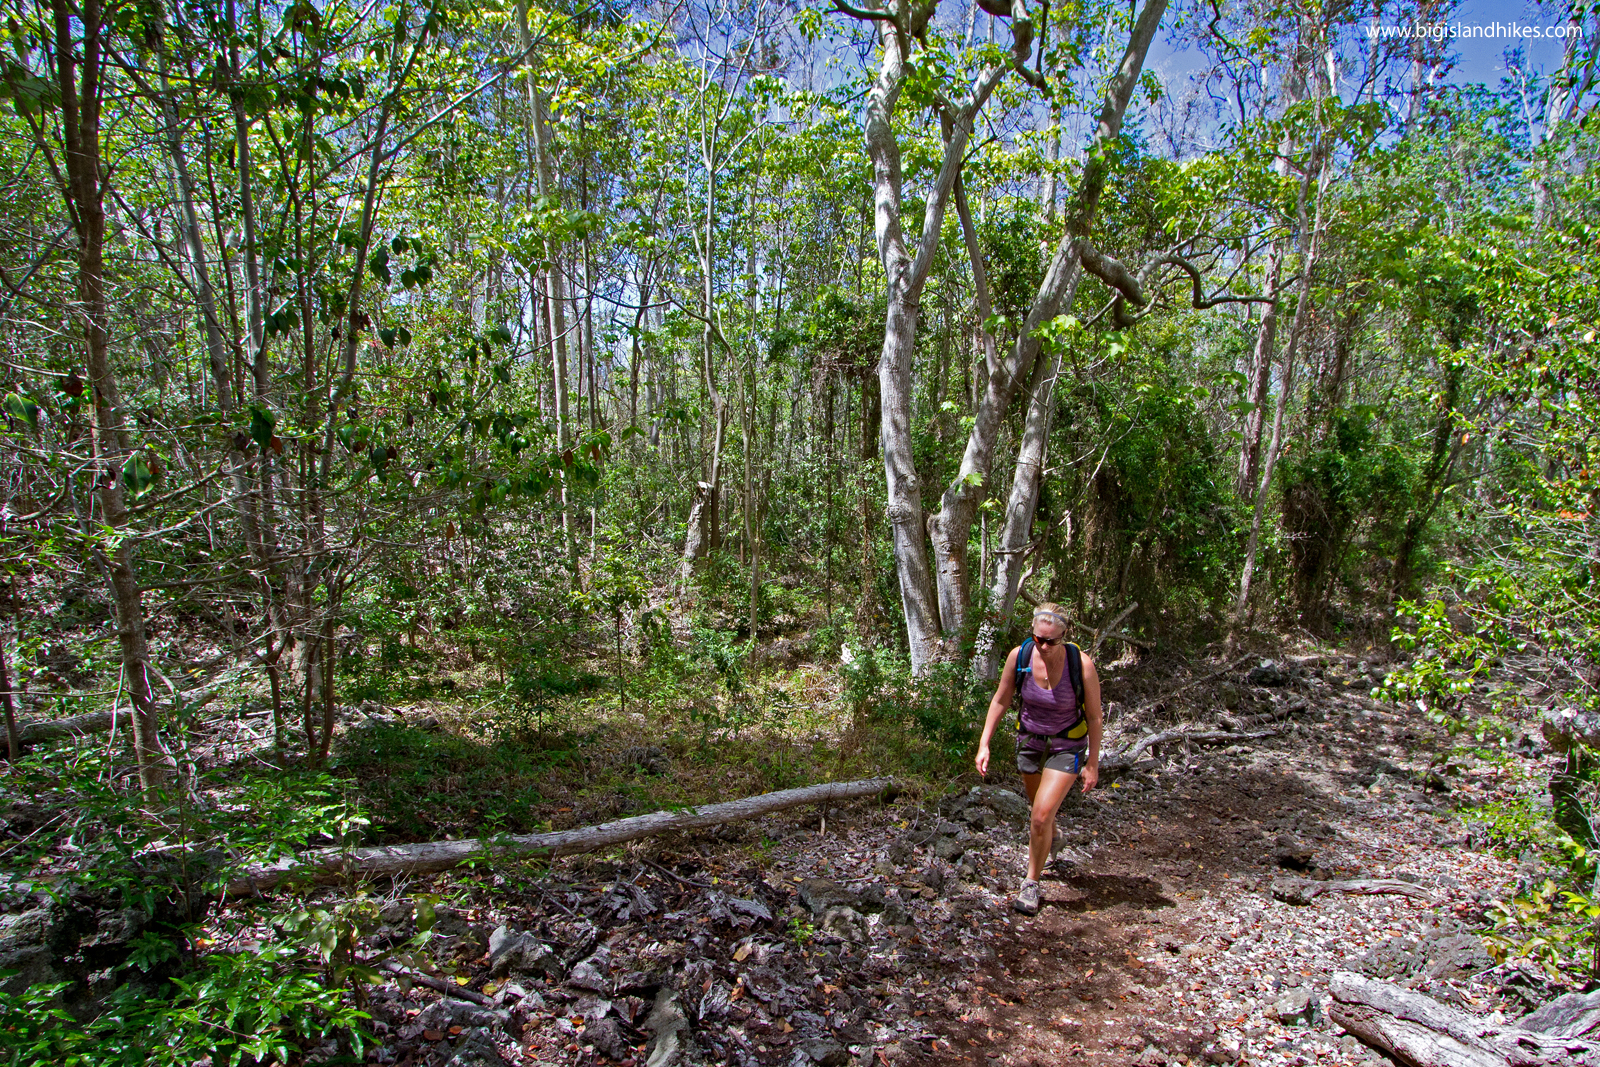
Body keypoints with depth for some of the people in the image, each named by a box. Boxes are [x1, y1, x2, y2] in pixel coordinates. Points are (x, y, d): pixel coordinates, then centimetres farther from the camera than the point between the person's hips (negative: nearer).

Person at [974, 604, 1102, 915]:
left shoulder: (1082, 665, -27)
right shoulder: (1019, 655, -21)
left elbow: (1094, 716, -13)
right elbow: (1000, 700, -7)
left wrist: (1093, 764, -6)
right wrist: (984, 745, -9)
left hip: (1067, 746, -3)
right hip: (1030, 740, 3)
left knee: (1041, 816, -13)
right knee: (1040, 808, 23)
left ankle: (1031, 883, 10)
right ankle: (1050, 839, 59)